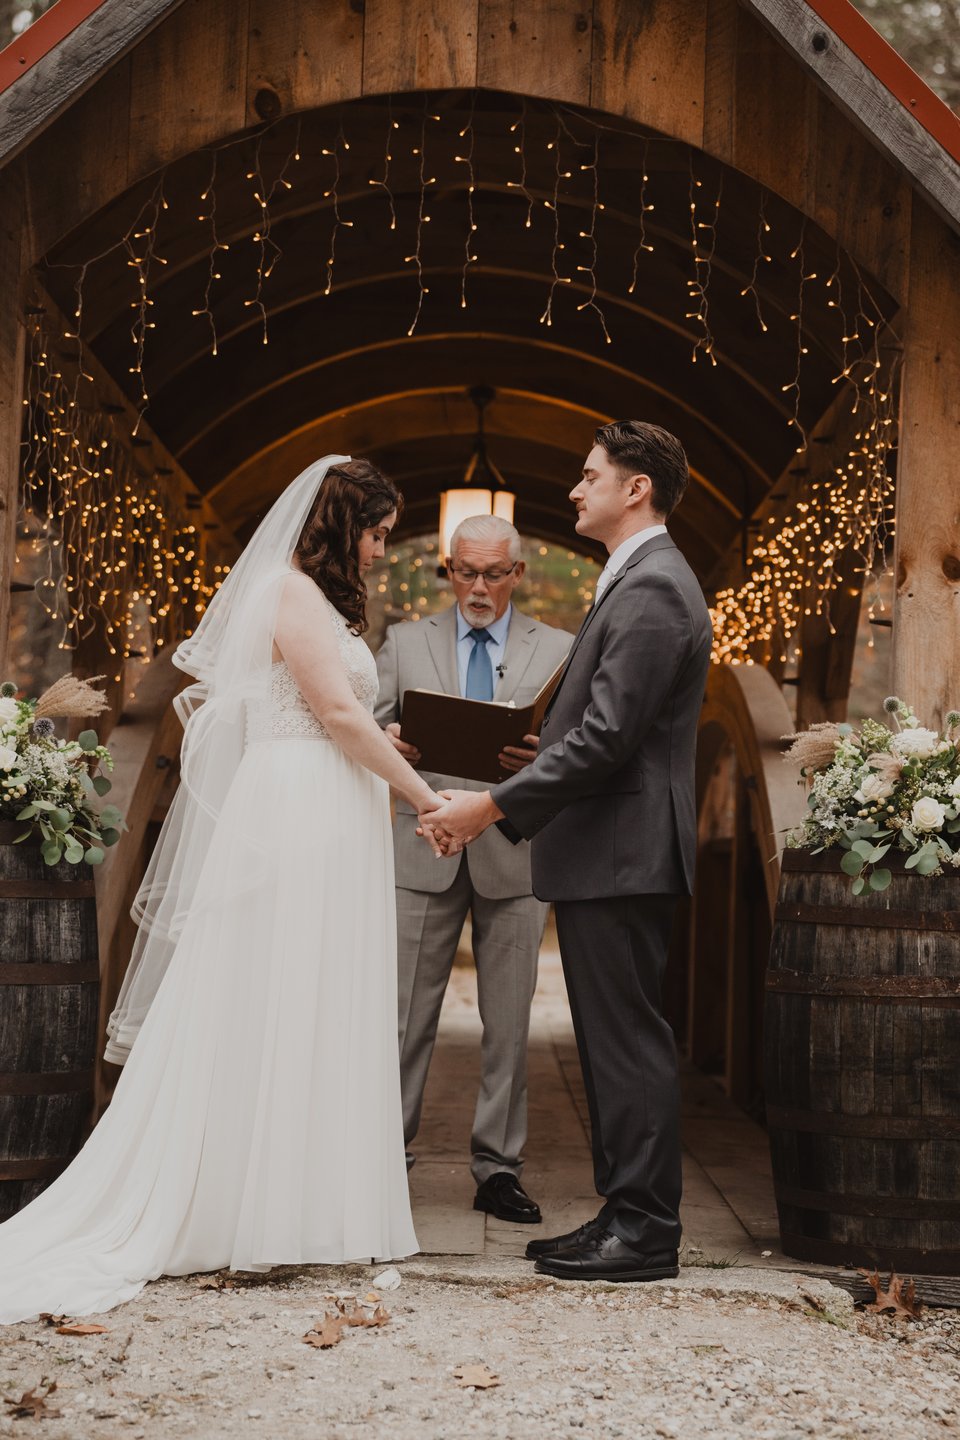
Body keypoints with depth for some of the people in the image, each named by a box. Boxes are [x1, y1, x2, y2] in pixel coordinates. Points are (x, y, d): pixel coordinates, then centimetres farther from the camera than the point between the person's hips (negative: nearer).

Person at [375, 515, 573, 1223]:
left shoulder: (558, 651, 9)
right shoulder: (405, 642, 12)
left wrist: (544, 756, -20)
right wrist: (389, 741, -14)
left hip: (516, 852, 0)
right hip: (426, 847, 0)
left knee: (509, 1021, 3)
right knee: (406, 1015, 0)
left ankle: (498, 1169, 11)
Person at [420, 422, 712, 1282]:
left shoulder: (651, 589, -14)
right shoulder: (641, 582, 19)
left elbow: (605, 737, -21)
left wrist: (493, 806, -17)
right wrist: (505, 807, 16)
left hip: (621, 855, -11)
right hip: (608, 855, 11)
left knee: (630, 1043, -6)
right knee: (615, 1044, 13)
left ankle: (646, 1235, 0)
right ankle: (626, 1216, 21)